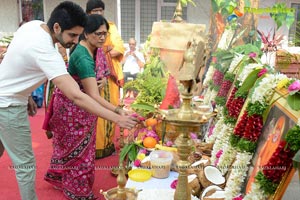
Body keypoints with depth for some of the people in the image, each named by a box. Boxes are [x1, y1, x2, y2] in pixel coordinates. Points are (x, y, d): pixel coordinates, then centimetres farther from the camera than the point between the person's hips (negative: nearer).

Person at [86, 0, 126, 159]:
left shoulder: (111, 27, 9)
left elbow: (120, 48, 0)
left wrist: (101, 53, -11)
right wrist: (107, 49, -13)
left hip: (109, 74, 2)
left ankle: (107, 142, 17)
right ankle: (95, 146, 7)